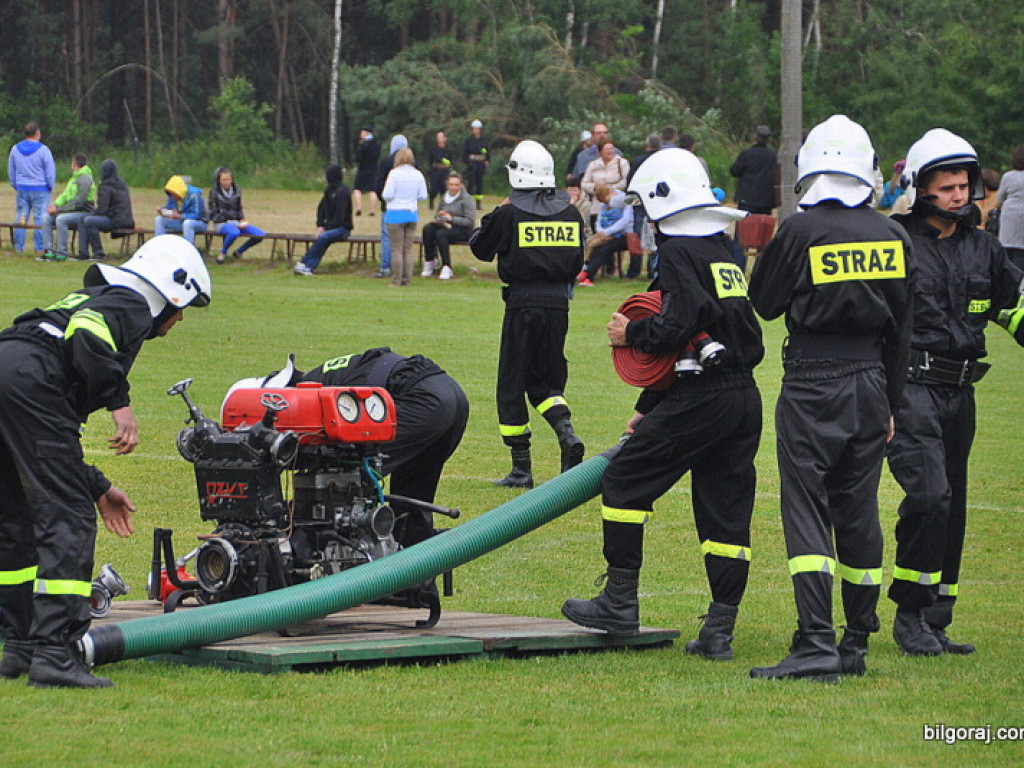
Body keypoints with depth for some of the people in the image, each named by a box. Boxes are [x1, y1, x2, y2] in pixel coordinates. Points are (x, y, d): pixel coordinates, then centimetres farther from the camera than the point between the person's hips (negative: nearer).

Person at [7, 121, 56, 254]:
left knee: (20, 219, 7)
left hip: (21, 189, 4)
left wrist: (15, 185, 22)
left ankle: (18, 248, 7)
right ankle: (40, 248, -1)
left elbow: (11, 170, 13)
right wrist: (50, 186, 7)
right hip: (40, 189, -4)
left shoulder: (15, 149, 5)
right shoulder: (42, 150, -9)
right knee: (40, 219, 0)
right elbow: (51, 171, -6)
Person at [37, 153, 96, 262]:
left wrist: (59, 209, -20)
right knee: (46, 218, -8)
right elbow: (65, 195, 17)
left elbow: (79, 202, -20)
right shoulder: (74, 177, 20)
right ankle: (48, 251, -12)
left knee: (61, 219, -34)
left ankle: (62, 253, -29)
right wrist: (56, 204, -4)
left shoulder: (85, 178, -12)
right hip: (72, 211, 9)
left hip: (84, 212, -9)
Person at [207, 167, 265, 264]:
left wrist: (242, 220, 1)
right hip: (221, 223, -5)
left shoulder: (236, 190, 9)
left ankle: (239, 252, 7)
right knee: (234, 232, -42)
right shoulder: (214, 192, -5)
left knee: (260, 235, -13)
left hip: (236, 222, 6)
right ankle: (222, 253, -15)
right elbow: (213, 212, -6)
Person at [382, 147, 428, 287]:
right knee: (408, 249, 9)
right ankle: (407, 280, 9)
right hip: (412, 213, 5)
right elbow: (423, 196, 6)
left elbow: (387, 195, -14)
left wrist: (383, 195, 9)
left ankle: (396, 281, -2)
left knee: (397, 249, -1)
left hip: (396, 214, -5)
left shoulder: (394, 174, -11)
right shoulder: (418, 175, 3)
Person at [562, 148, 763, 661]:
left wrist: (631, 334, -1)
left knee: (624, 481, 3)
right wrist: (648, 411, 23)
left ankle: (620, 604, 4)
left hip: (702, 399, -9)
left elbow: (679, 328, -21)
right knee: (726, 513, 7)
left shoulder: (679, 253, -7)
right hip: (745, 399, 9)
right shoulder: (721, 254, 21)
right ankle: (719, 632, 7)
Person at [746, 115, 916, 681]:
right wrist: (890, 402, 19)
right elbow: (900, 329, 11)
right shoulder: (891, 237, 4)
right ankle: (857, 644, 19)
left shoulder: (800, 232, -12)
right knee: (858, 513, 12)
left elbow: (763, 302, 1)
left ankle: (817, 644, -15)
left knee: (806, 511, -5)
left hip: (813, 385, -5)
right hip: (870, 382, 5)